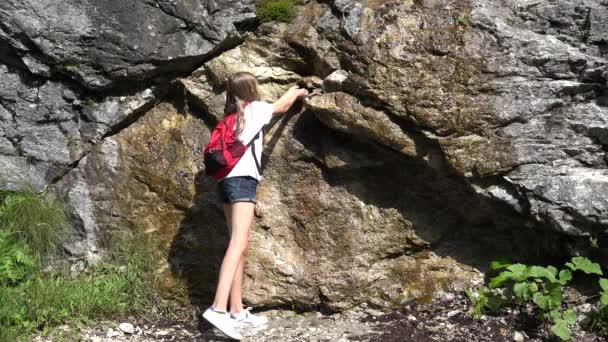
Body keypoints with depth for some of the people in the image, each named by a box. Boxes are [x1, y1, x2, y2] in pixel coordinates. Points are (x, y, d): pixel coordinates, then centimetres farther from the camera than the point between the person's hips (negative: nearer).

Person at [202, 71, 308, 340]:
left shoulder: (232, 115, 22)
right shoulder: (255, 108, 6)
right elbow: (282, 106, 24)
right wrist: (296, 93, 45)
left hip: (228, 180, 8)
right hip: (242, 179, -8)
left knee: (239, 245, 7)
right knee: (238, 244, -19)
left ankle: (237, 311, 5)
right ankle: (218, 308, -32)